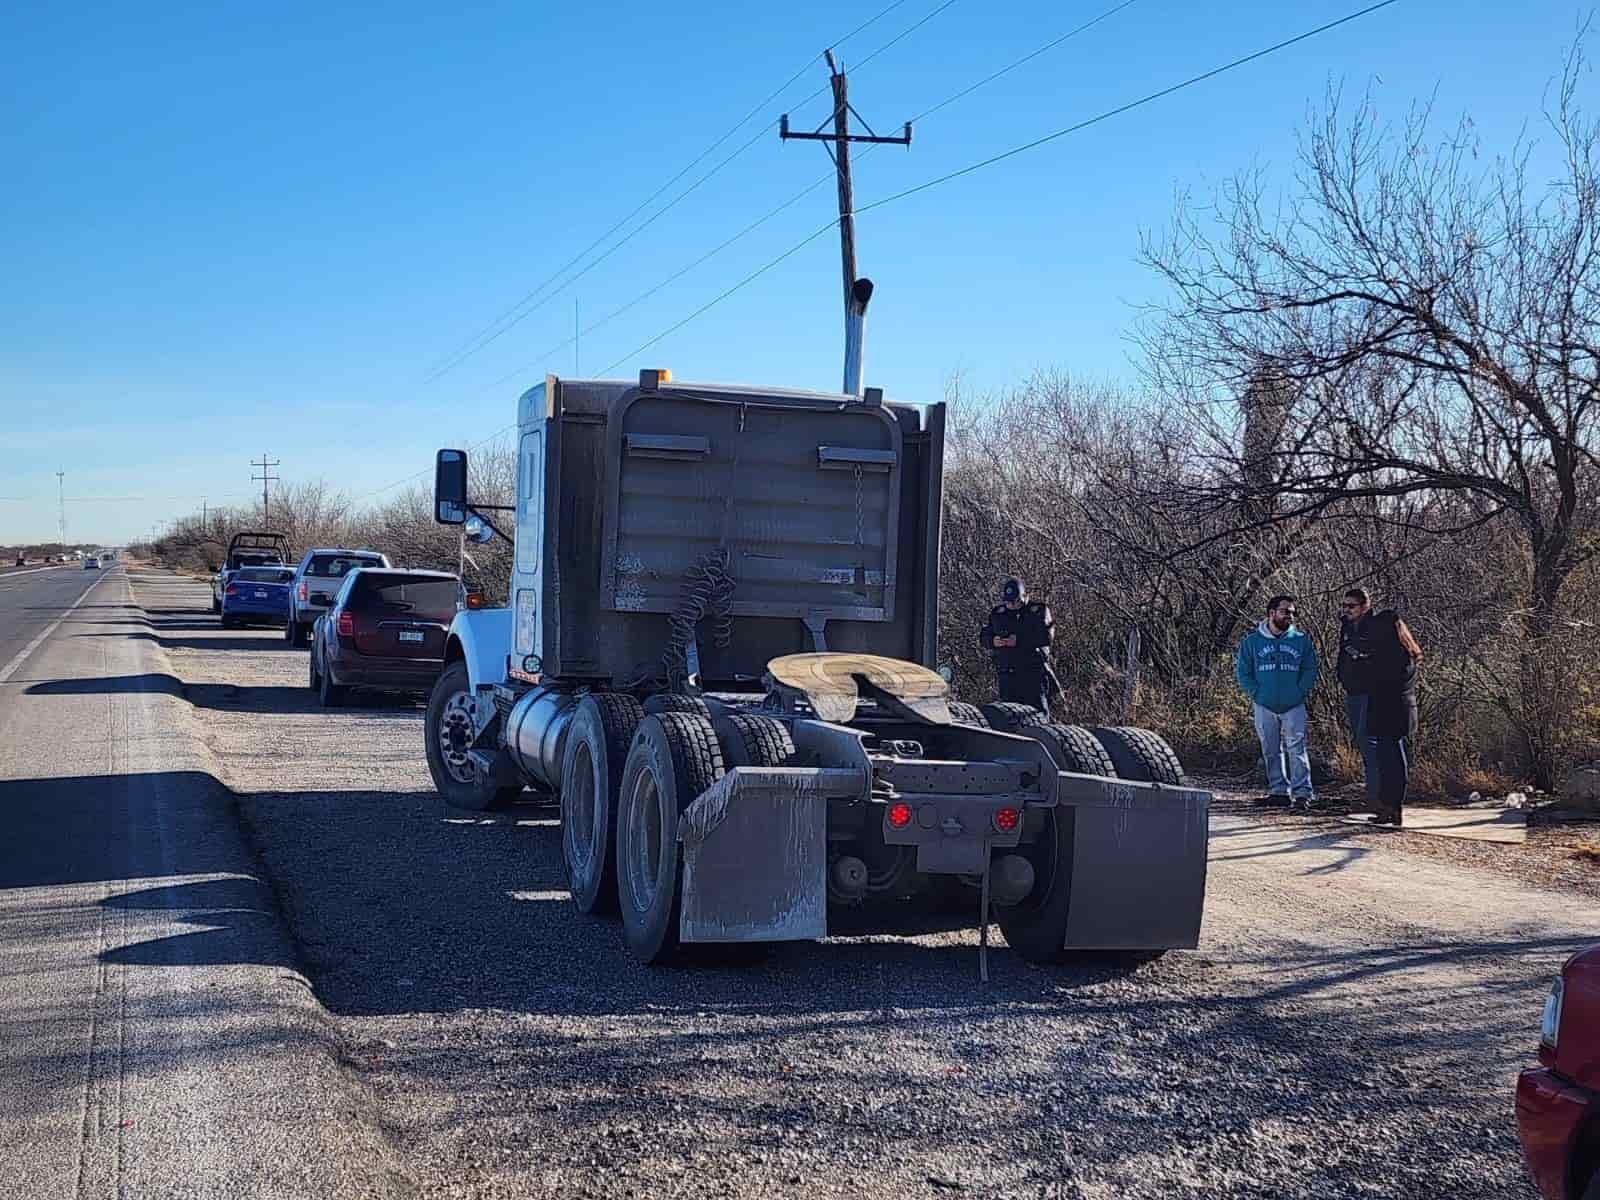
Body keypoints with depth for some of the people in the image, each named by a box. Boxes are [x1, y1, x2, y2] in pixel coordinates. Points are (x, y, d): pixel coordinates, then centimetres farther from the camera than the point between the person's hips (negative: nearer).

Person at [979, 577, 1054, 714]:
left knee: (1038, 710, -7)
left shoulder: (1039, 610, 1)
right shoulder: (997, 613, 14)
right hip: (1006, 674, 4)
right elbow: (984, 637, 15)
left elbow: (1047, 636, -12)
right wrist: (993, 641, -9)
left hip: (1033, 672, -4)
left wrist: (1019, 640, -18)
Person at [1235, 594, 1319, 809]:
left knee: (1296, 748, -10)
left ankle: (1303, 792, -12)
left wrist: (1300, 692, -5)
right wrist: (1256, 693, -5)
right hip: (1264, 707, 1)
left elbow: (1310, 670, 8)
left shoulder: (1301, 640, 5)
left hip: (1294, 706, -1)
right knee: (1271, 751, 8)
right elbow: (1242, 672, 5)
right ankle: (1278, 790, 16)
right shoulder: (1252, 641, 3)